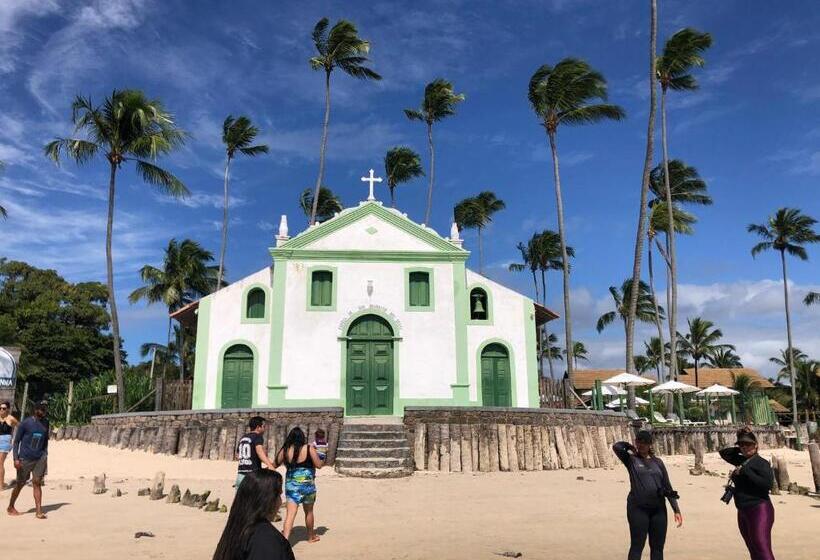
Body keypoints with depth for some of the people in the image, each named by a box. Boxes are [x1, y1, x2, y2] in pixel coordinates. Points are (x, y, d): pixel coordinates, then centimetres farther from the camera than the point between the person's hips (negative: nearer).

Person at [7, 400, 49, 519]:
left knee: (37, 483, -3)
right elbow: (16, 441, -4)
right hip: (25, 459, -3)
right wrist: (16, 459, -11)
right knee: (20, 484, 8)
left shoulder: (46, 423, 6)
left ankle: (39, 511, -5)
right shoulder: (25, 423, -8)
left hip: (40, 459, 3)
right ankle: (10, 507, 30)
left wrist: (45, 457, 11)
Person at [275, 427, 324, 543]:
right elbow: (318, 465, -6)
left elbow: (276, 464, 5)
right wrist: (323, 461, 15)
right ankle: (311, 536, 35)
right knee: (309, 511, 18)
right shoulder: (309, 448, -9)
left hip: (291, 484, 1)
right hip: (307, 483, -1)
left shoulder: (285, 450, -3)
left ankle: (285, 538, -17)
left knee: (290, 513, 0)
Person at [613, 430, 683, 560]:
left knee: (658, 547, 10)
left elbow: (667, 487, 10)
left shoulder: (658, 462, 11)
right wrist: (630, 447, 3)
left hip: (659, 509, 4)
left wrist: (676, 510, 4)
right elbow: (617, 447, -16)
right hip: (638, 509, -4)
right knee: (637, 546, -1)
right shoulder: (631, 460, 1)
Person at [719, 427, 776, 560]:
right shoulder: (741, 460, 12)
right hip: (743, 513, 9)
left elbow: (767, 484, -23)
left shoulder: (761, 463, -9)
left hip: (759, 510, -9)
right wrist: (738, 450, 12)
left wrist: (745, 471, -21)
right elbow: (723, 453, 25)